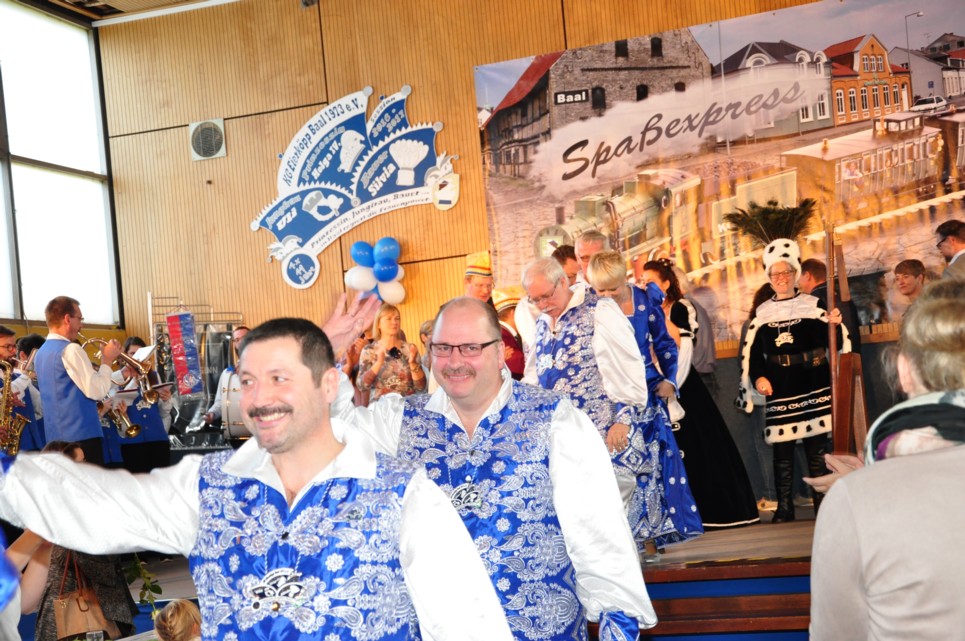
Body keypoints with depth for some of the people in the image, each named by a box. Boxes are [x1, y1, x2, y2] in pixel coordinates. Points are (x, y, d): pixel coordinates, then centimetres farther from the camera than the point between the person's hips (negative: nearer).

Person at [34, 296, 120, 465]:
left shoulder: (41, 352, 14)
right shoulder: (70, 349, -14)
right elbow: (97, 392, -18)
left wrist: (102, 363, 16)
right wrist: (107, 361, -4)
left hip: (55, 436, 9)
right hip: (81, 434, -9)